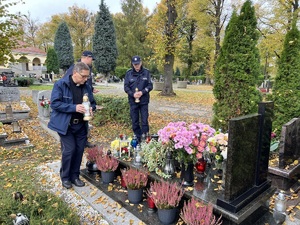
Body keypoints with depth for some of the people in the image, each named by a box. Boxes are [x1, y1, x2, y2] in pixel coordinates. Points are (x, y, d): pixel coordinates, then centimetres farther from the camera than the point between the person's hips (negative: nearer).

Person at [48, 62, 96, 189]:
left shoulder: (86, 87, 4)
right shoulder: (60, 84, -11)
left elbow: (92, 103, 13)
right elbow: (54, 103, -18)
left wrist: (91, 109, -11)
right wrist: (74, 107, -26)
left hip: (81, 125, 5)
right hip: (65, 124, -5)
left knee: (79, 150, 8)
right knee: (69, 150, -7)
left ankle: (74, 176, 26)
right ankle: (65, 177, 17)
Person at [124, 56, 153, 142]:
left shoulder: (146, 72, 0)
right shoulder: (129, 73, 2)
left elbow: (150, 85, 1)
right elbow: (126, 87, 2)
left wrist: (142, 92, -15)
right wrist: (132, 94, -16)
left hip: (144, 101, -1)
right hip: (133, 101, 1)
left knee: (144, 121, 1)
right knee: (135, 121, 8)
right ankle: (137, 138, 21)